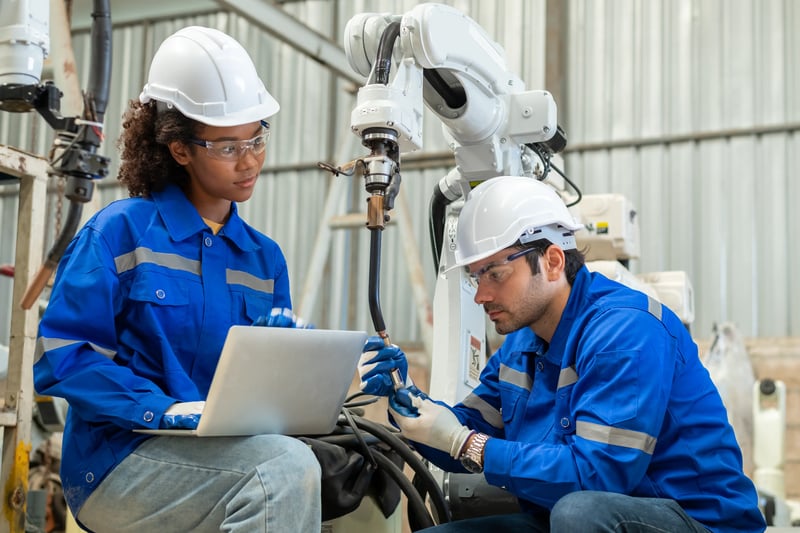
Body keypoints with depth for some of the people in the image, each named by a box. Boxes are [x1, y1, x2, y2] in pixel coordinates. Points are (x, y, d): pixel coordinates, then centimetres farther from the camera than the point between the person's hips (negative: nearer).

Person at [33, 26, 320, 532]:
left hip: (227, 457, 5)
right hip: (117, 462, -4)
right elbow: (60, 353, -9)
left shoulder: (264, 257, 14)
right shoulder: (120, 231, -2)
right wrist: (162, 407, -20)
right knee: (287, 465, -29)